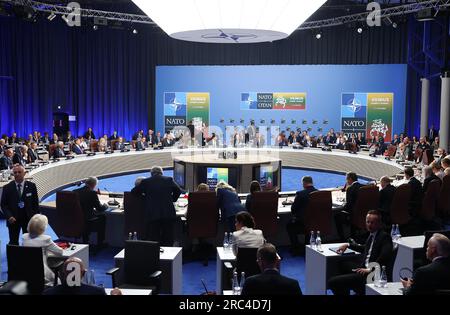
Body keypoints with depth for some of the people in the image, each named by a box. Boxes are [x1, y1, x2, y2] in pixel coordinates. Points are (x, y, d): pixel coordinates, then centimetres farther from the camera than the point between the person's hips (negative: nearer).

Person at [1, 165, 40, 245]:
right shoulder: (7, 187, -1)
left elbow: (35, 203, 2)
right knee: (13, 243, 6)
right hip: (13, 219, 0)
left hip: (28, 218, 0)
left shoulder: (31, 186, -1)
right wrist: (9, 216, -14)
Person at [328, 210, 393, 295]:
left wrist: (370, 269, -30)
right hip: (363, 267, 10)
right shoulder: (372, 234, 12)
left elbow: (385, 258, -28)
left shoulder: (385, 237, -15)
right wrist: (348, 245, 22)